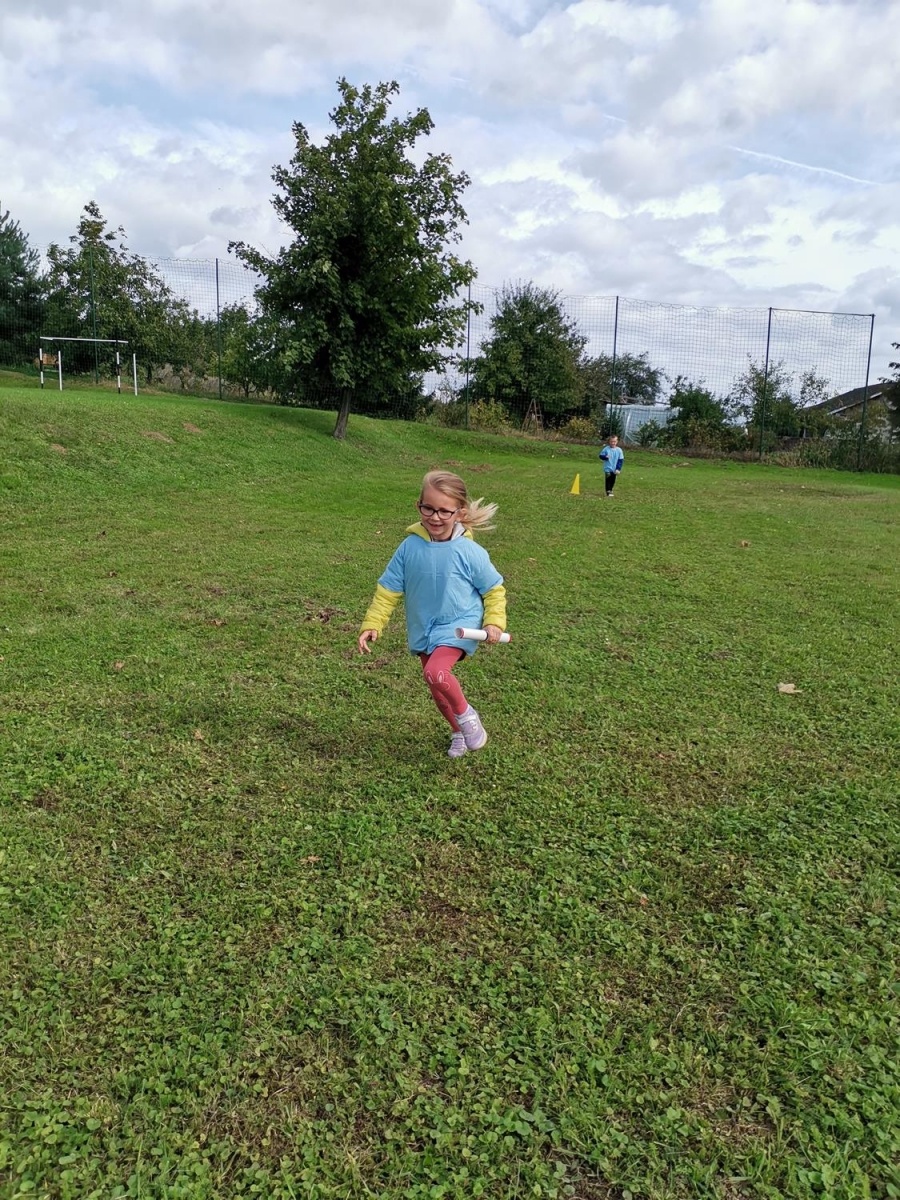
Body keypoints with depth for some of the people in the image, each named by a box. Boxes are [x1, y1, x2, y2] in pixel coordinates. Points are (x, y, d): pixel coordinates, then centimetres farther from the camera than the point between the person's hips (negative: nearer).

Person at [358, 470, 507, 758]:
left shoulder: (469, 552, -15)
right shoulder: (410, 546, -9)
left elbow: (494, 589, -2)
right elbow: (388, 589, -2)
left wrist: (494, 622, -14)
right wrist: (371, 624, -7)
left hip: (459, 625, -4)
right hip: (423, 628, 5)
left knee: (436, 672, -28)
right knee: (436, 689, 14)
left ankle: (466, 714, 0)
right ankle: (460, 732, 41)